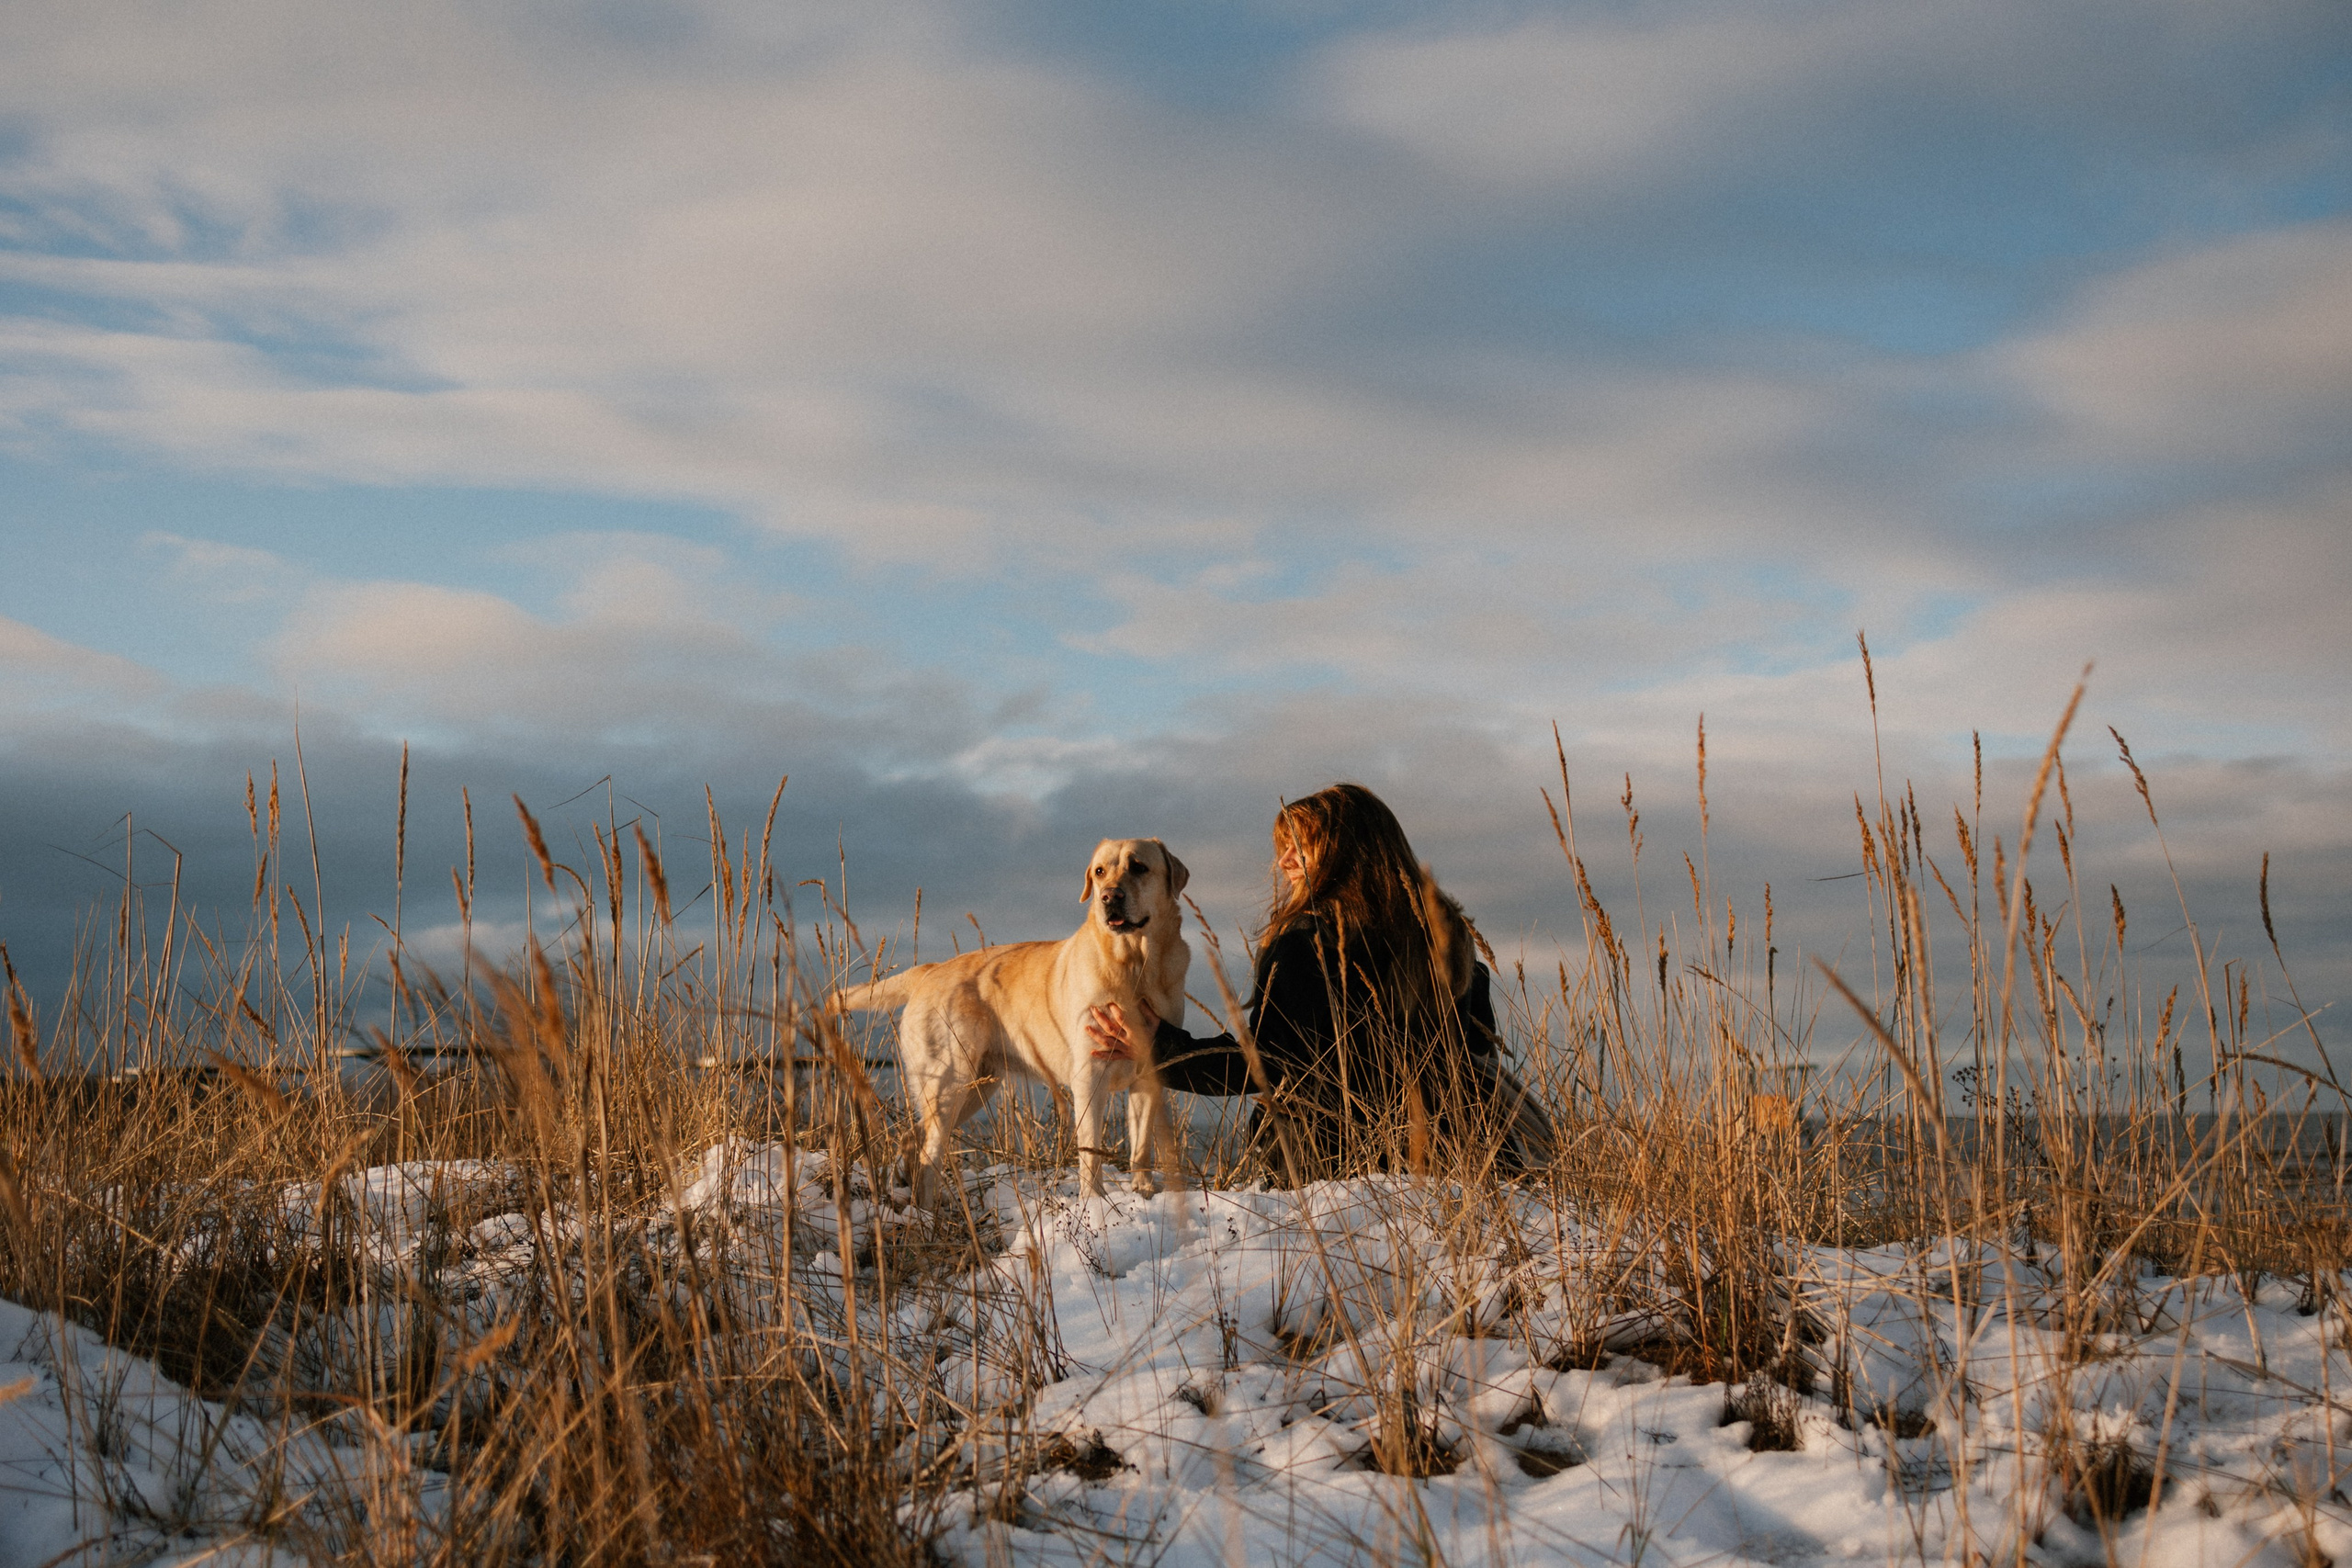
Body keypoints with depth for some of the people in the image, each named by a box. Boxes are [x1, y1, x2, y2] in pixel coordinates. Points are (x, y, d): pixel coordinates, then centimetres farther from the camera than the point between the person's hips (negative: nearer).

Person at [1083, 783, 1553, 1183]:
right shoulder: (1445, 929, 4)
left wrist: (1159, 1049, -12)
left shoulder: (1304, 941, -15)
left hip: (1334, 1156, -5)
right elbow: (1478, 1046, 14)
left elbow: (1263, 1063, -18)